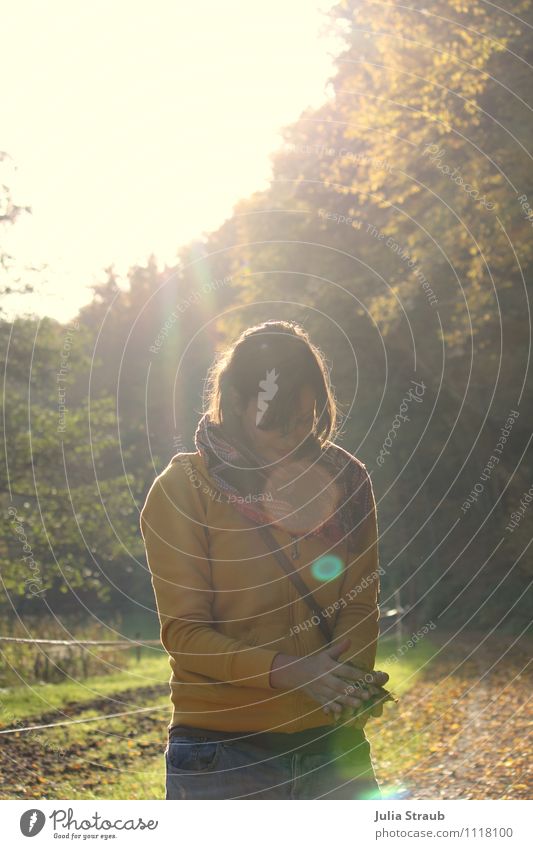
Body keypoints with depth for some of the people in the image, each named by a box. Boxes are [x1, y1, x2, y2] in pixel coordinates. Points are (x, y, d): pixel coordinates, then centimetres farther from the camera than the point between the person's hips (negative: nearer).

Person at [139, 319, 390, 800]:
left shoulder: (347, 482, 6)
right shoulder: (182, 490, -5)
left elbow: (359, 603, 5)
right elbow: (183, 632, -8)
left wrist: (352, 679, -17)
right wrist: (287, 671, -22)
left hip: (333, 741, 3)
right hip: (222, 752, -3)